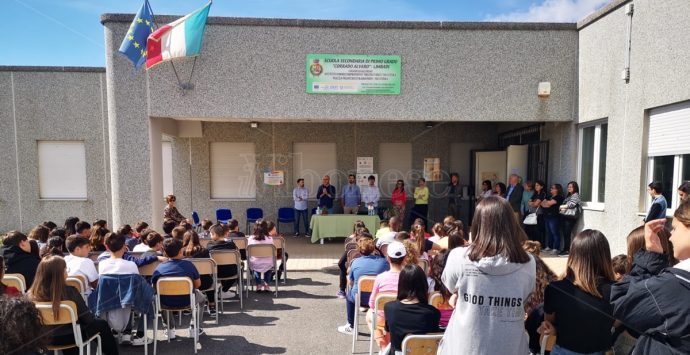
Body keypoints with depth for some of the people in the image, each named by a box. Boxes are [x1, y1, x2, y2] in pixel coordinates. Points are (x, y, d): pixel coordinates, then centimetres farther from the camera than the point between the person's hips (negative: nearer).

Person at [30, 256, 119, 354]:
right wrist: (94, 319, 6)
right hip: (68, 337, -5)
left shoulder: (32, 294, -15)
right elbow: (87, 318, -16)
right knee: (102, 325, 18)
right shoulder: (69, 291, -26)